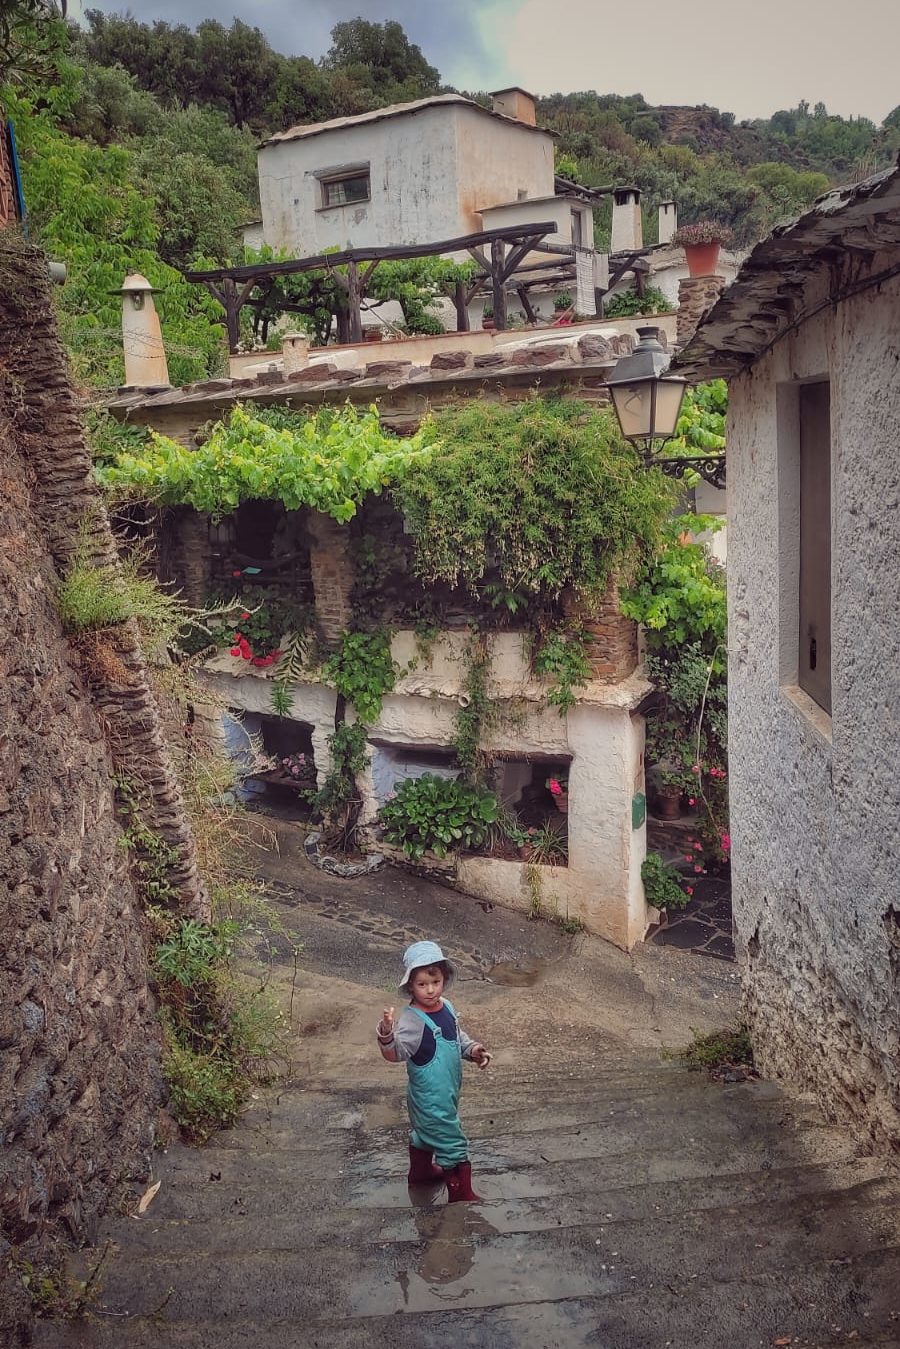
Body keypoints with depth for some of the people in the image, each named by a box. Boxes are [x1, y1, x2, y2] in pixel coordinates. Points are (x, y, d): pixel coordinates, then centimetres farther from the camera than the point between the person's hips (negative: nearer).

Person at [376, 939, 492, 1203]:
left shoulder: (446, 1007, -5)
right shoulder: (413, 1020, -30)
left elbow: (457, 1036, 12)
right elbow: (395, 1053, -40)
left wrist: (472, 1049, -6)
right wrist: (386, 1033, -59)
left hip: (447, 1091, 8)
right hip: (431, 1098, -8)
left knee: (425, 1132, 29)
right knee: (452, 1142, 5)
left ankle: (420, 1173, 51)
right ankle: (462, 1195, 23)